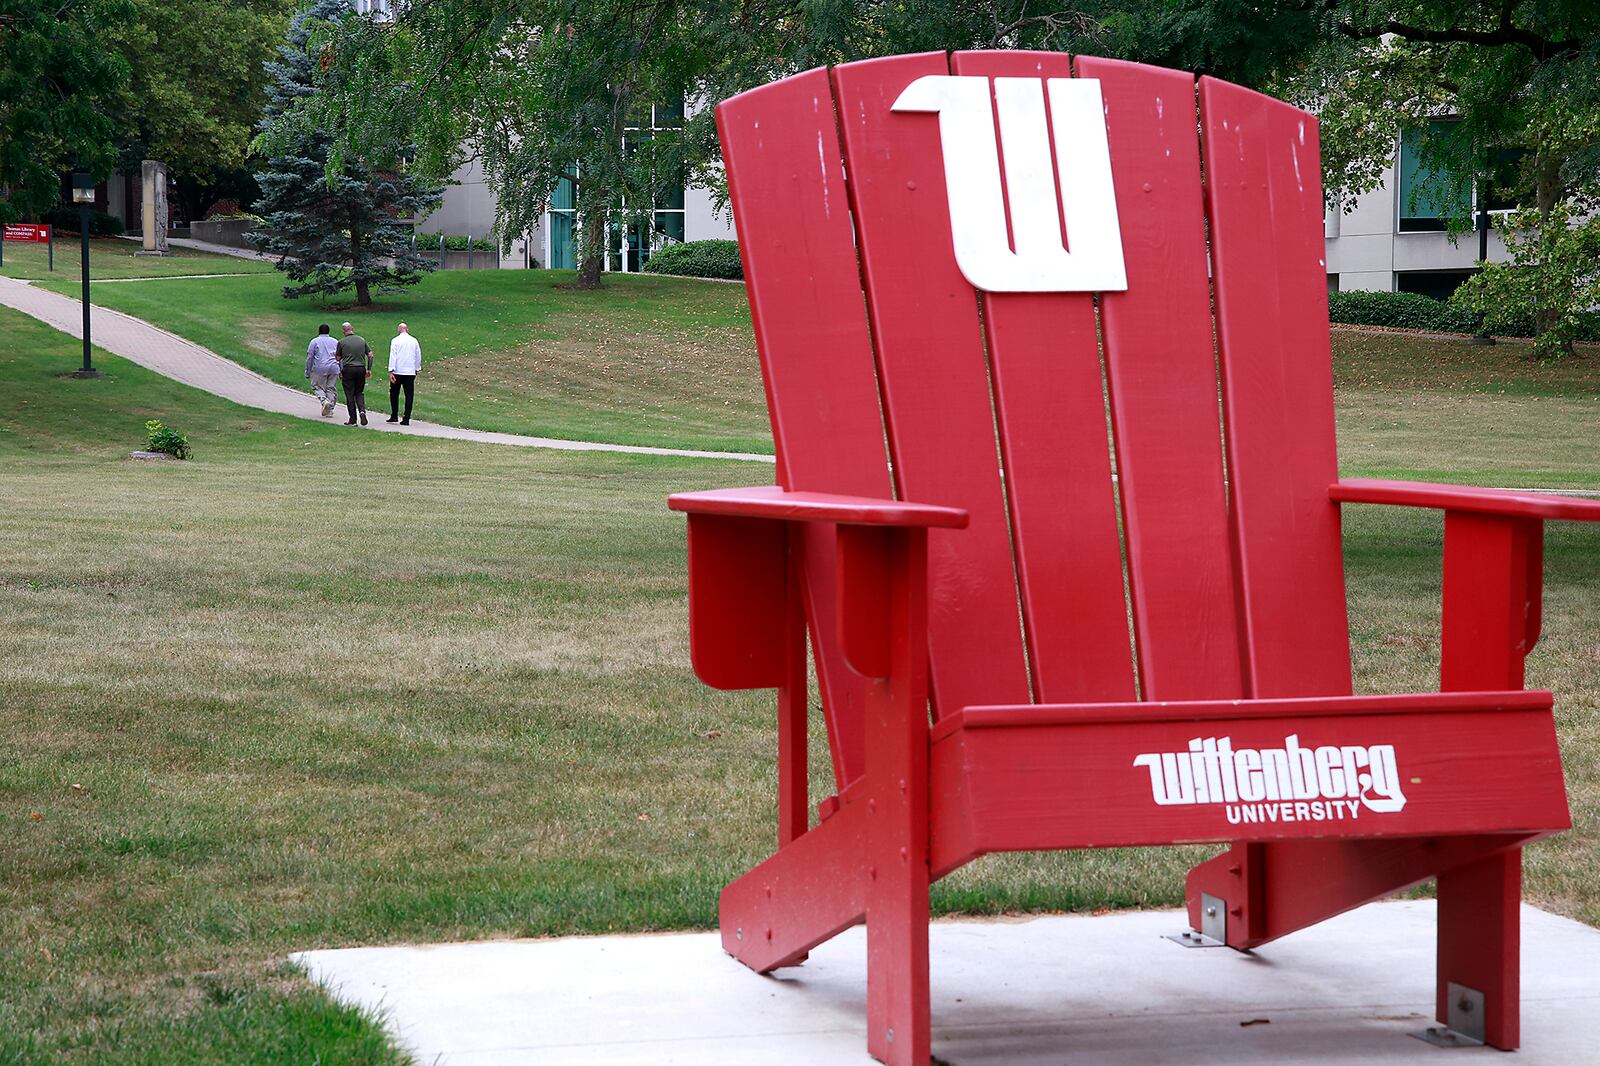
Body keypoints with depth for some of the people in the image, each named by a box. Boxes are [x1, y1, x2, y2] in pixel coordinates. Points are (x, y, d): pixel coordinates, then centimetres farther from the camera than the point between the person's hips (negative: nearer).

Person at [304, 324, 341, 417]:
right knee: (331, 389, 8)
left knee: (317, 387, 6)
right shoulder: (335, 342, 14)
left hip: (320, 369, -3)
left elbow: (309, 358, 1)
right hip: (334, 369, 3)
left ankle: (324, 401, -19)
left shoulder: (314, 342, 3)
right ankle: (330, 409, 5)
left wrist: (308, 372, 6)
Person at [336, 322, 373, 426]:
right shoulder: (362, 340, 6)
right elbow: (370, 355, 5)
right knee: (359, 393, 14)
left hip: (348, 369, -3)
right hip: (361, 369, 3)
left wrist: (339, 371, 19)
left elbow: (338, 358, 4)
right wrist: (369, 369, 10)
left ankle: (353, 419, 2)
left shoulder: (341, 342, -2)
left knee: (350, 395, 2)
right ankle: (362, 410, -12)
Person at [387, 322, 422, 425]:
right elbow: (418, 356, 13)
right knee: (409, 396, 2)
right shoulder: (414, 341, 5)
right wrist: (417, 369, 26)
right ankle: (406, 419, -2)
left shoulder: (395, 341, -5)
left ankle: (394, 416, 11)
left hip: (398, 372, -2)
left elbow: (392, 356, -10)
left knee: (394, 394, 13)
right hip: (411, 372, 2)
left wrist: (391, 371, -11)